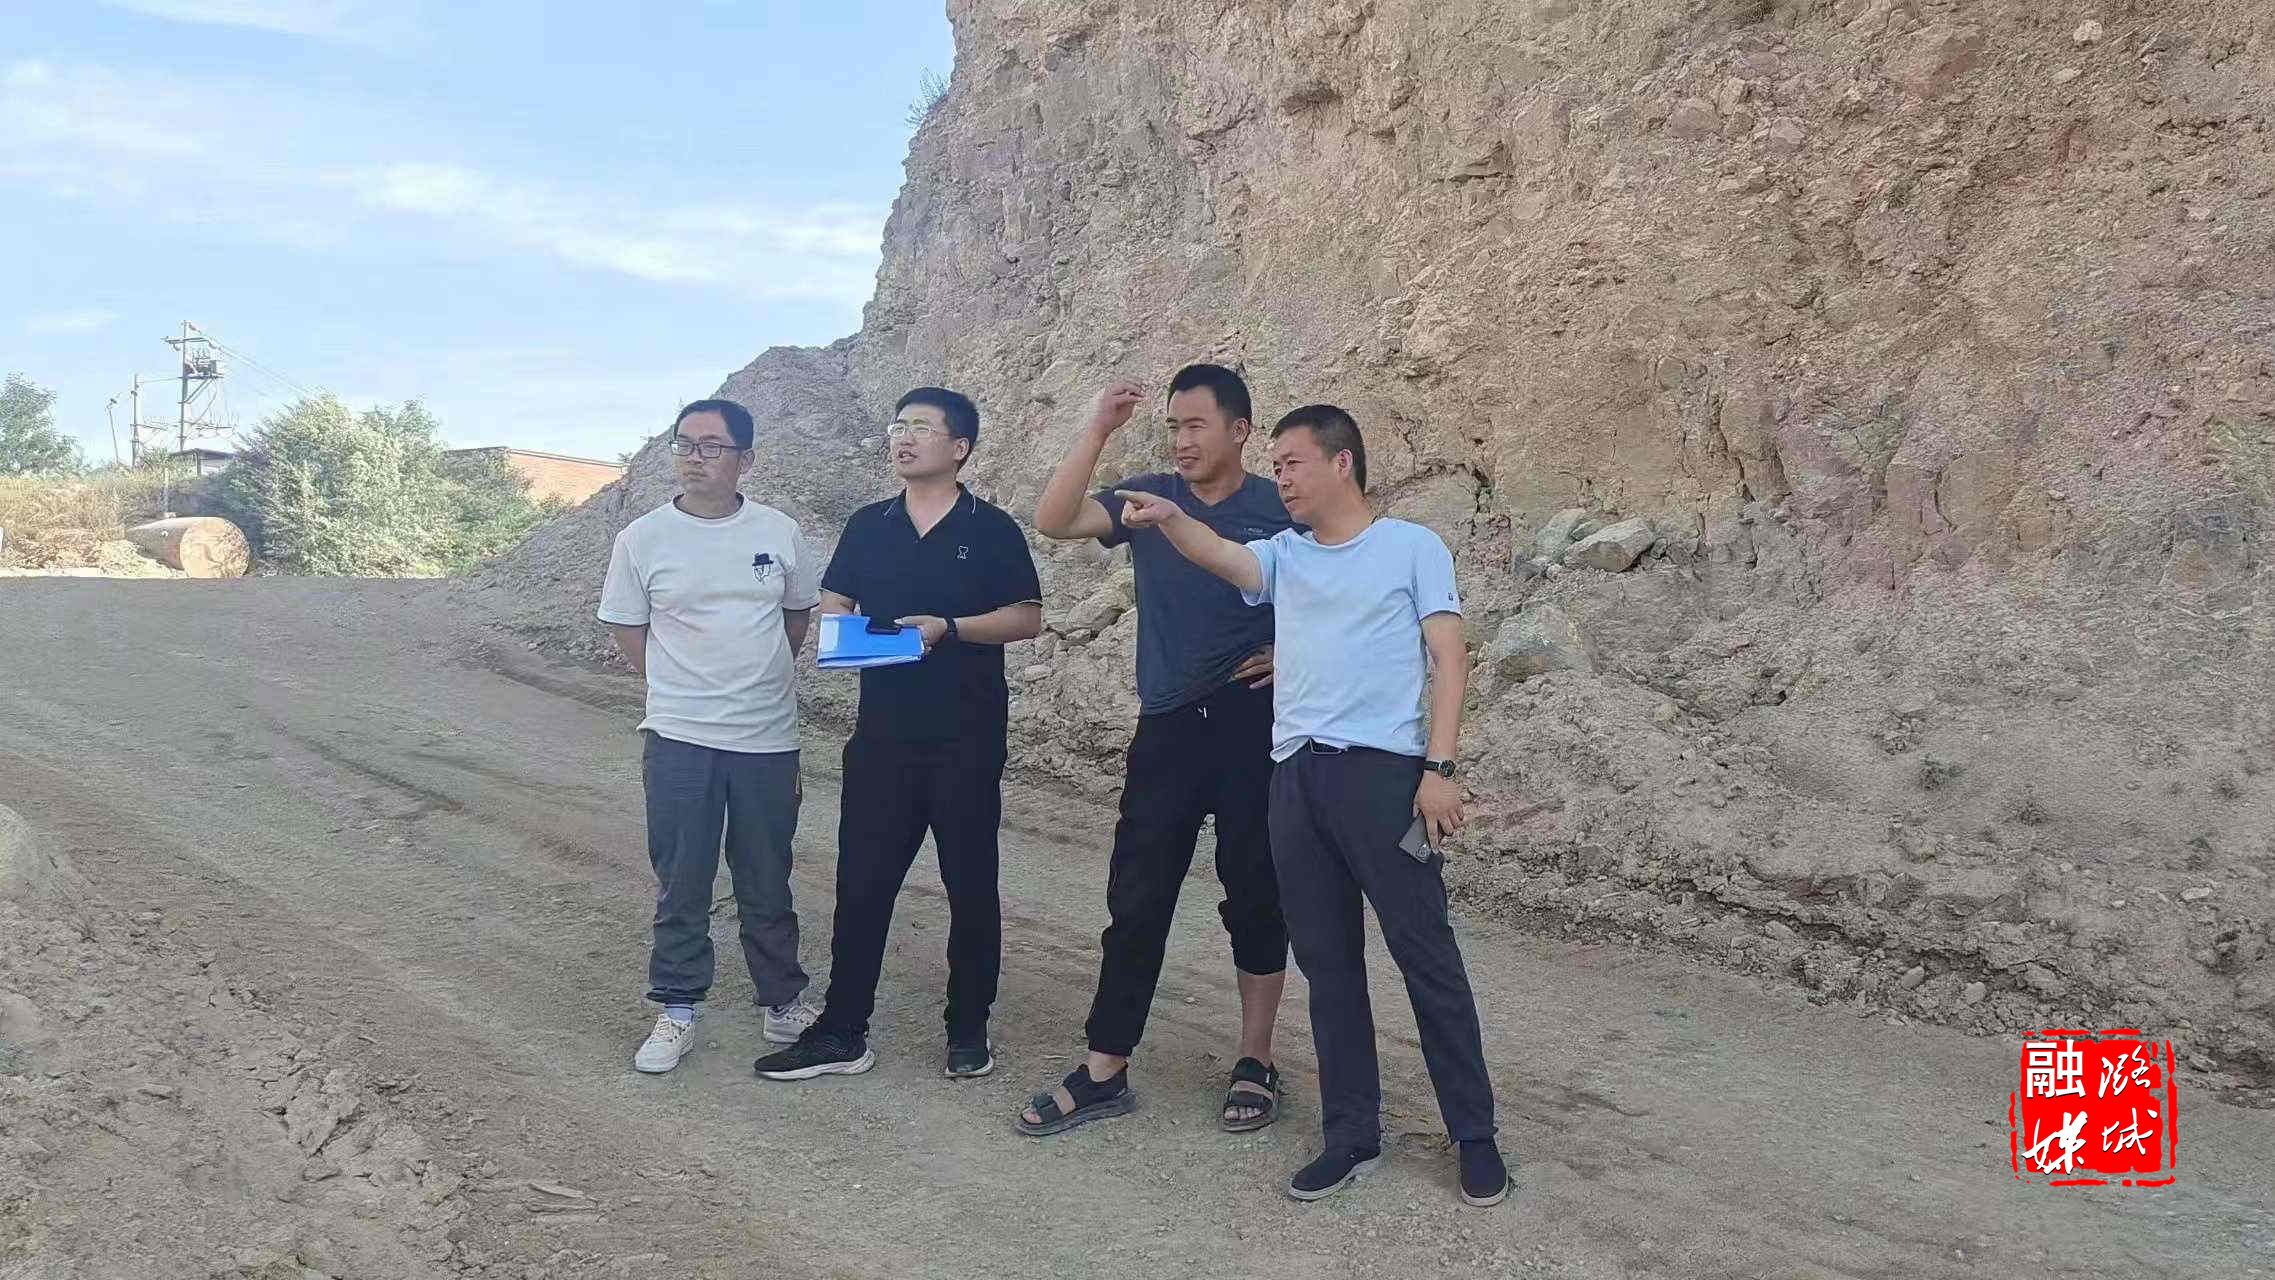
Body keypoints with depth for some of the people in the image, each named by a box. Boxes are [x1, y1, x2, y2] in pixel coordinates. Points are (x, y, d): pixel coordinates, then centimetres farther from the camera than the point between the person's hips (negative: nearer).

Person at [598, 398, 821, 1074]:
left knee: (768, 886, 12)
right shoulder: (642, 539, -3)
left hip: (769, 739, 1)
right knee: (681, 886, 6)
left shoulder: (779, 532, 0)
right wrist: (689, 687, 4)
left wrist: (757, 677, 11)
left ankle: (782, 1004, 26)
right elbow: (629, 631, 6)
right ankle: (677, 1012, 21)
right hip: (679, 740, -1)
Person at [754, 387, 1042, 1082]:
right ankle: (841, 1033, 14)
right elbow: (833, 605, 13)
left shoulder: (990, 529, -1)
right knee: (862, 882, 4)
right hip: (883, 732, 3)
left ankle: (969, 1030, 20)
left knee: (970, 885, 6)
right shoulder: (869, 526, 11)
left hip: (967, 737, -3)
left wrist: (949, 627, -16)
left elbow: (1027, 618, -3)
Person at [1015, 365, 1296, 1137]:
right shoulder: (1149, 498, 4)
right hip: (1167, 726, 2)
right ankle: (1104, 1072, 11)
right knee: (1137, 900, 3)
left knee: (1255, 897, 7)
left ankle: (1255, 1066, 20)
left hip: (1253, 727, -2)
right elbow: (1053, 520, -9)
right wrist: (1099, 430, -13)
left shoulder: (1282, 510, -1)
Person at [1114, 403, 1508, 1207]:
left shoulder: (1412, 547, 4)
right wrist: (1168, 519, -26)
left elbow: (1449, 659, -1)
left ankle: (1475, 1136, 14)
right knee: (1327, 965, 9)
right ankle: (1352, 1135, 20)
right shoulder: (1283, 557, 16)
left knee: (1427, 957, 1)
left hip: (1383, 773, -5)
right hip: (1295, 778, 5)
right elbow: (1219, 555, -5)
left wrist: (1438, 767, -10)